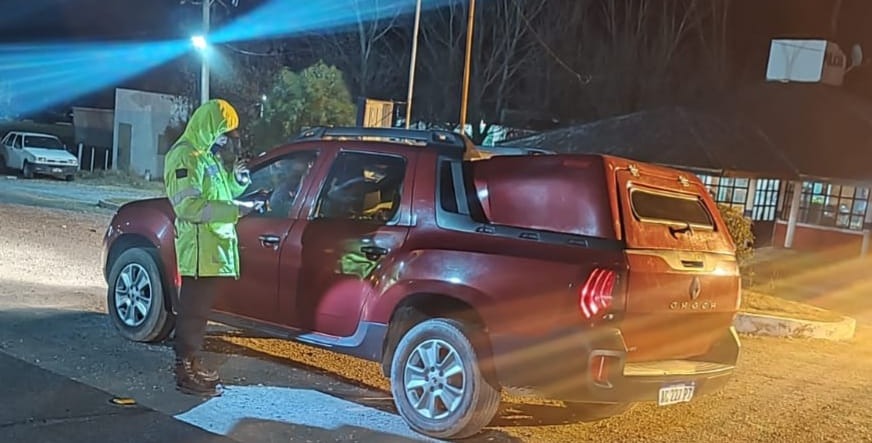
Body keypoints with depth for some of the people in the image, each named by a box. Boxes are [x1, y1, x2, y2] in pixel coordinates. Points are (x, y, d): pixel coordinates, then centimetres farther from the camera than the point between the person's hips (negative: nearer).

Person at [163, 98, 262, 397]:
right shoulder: (185, 156, -13)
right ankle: (186, 372, 2)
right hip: (199, 250, -10)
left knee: (199, 310, 16)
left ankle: (191, 363, 27)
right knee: (192, 311, -5)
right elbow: (189, 206, -22)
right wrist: (235, 210, -25)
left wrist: (236, 181, 8)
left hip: (213, 248, 10)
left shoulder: (208, 155, 19)